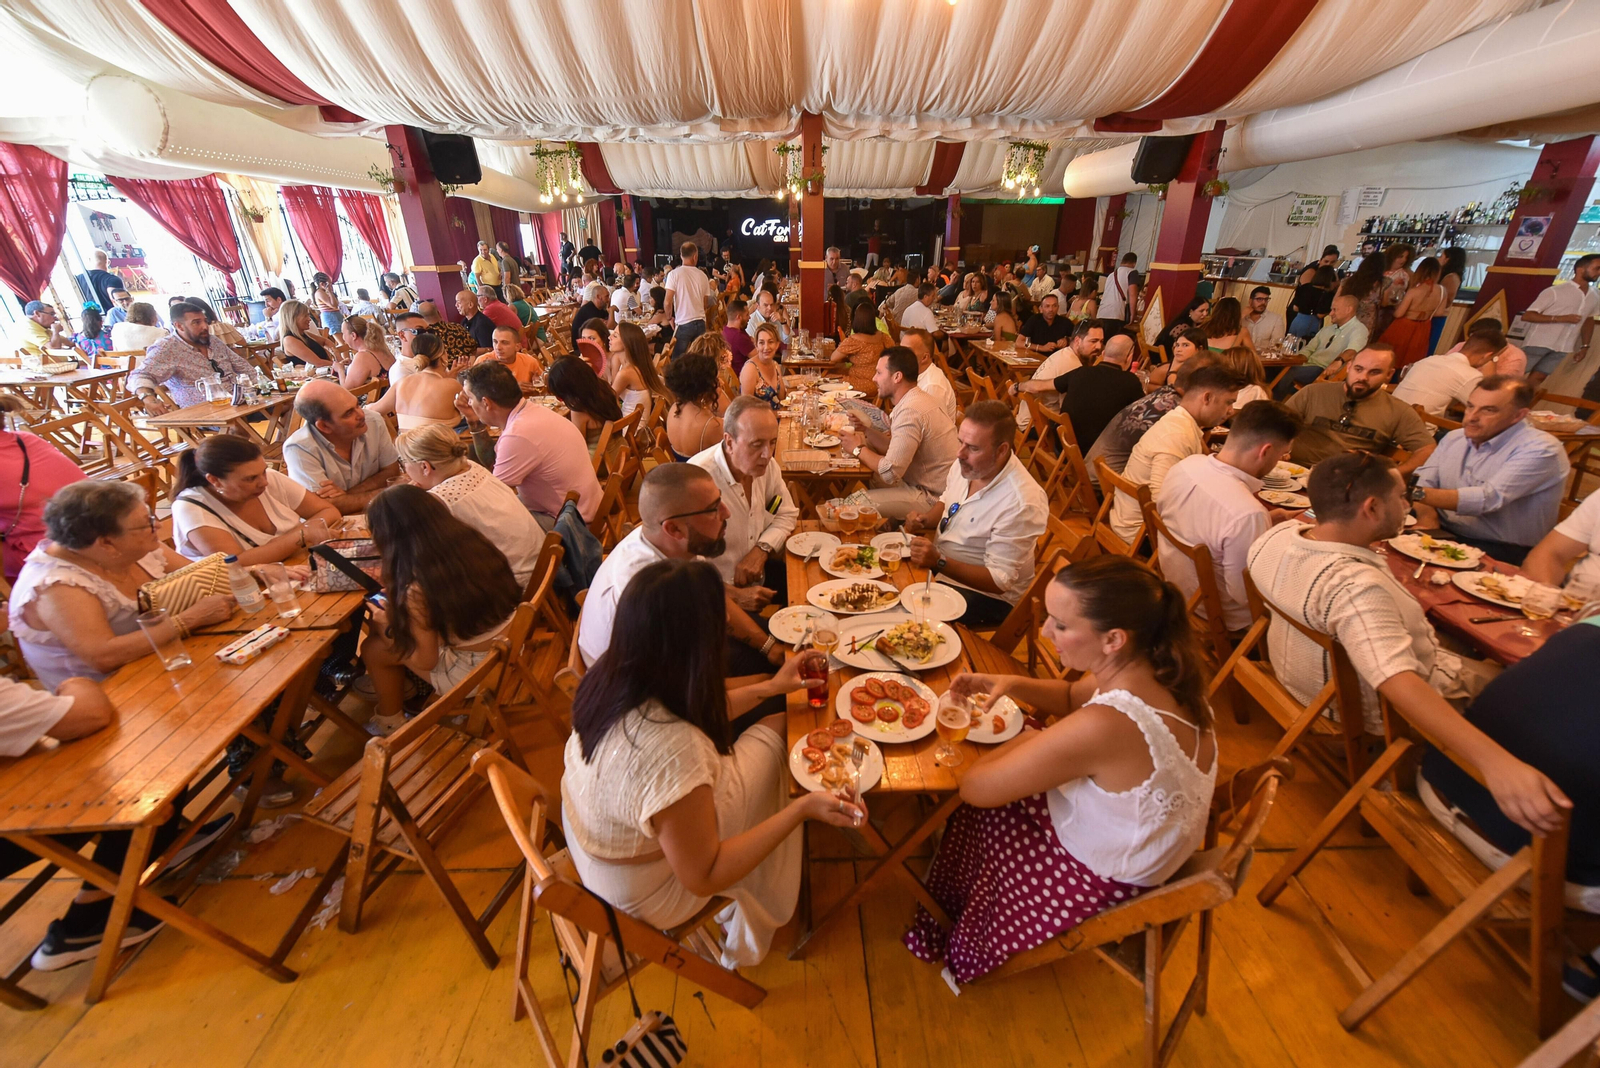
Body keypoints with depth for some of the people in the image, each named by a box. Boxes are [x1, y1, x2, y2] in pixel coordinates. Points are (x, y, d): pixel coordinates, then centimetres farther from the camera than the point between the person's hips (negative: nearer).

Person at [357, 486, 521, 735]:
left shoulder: (417, 589, -24)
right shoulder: (470, 539, -7)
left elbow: (426, 660, -11)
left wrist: (388, 625, 3)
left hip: (478, 672, -6)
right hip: (513, 646, 6)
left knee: (373, 649, 13)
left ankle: (390, 723, 36)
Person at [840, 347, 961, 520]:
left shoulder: (910, 411, -24)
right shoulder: (916, 400, 8)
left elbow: (890, 472, -25)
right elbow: (895, 450, 9)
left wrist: (858, 449, -11)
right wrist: (867, 429, -1)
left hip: (934, 498, -10)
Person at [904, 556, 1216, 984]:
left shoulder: (1103, 727, -43)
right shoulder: (1156, 670, -17)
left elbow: (975, 787, -31)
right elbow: (1073, 696, 6)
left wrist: (1028, 740, -14)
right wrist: (1013, 685, -11)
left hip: (1106, 880, -7)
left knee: (973, 810, 13)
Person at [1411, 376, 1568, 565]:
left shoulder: (1540, 450, -10)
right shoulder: (1454, 437, 10)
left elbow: (1489, 499, -24)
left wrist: (1417, 493, -38)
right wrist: (1427, 518, -16)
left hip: (1500, 551, -6)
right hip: (1443, 535, 6)